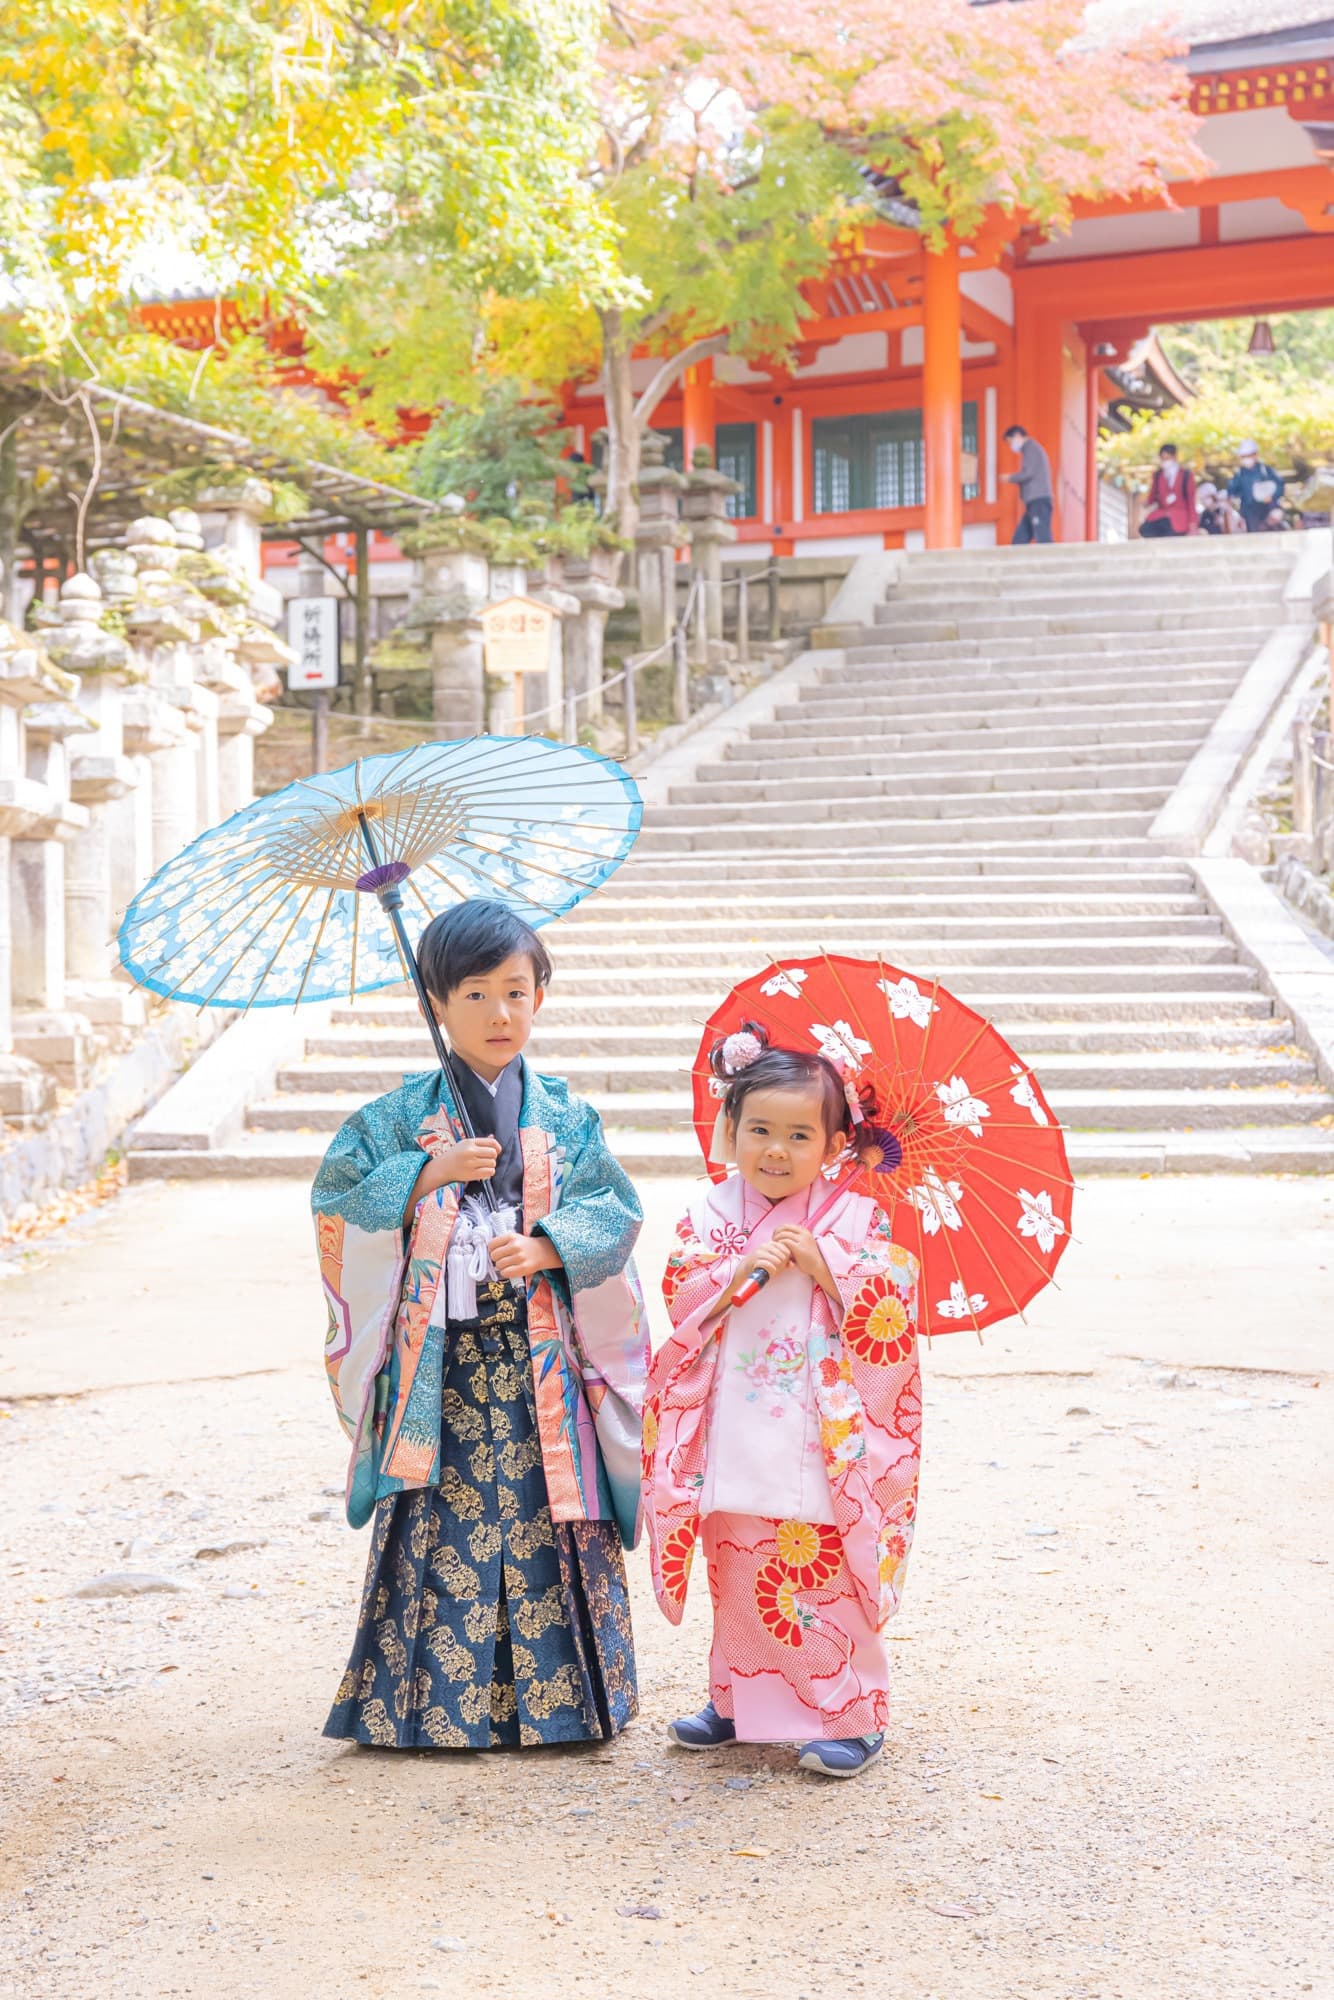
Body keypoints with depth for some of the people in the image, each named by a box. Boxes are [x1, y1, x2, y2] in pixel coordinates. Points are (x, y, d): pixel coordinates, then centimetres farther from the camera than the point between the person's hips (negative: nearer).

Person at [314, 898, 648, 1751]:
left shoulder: (565, 1117, 6)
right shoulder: (405, 1116, 3)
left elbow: (614, 1207, 0)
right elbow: (339, 1194, -5)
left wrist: (547, 1246, -16)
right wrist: (432, 1172, -15)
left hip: (541, 1356, 1)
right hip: (441, 1359, -1)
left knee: (546, 1514, 2)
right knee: (441, 1520, 0)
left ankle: (554, 1696, 11)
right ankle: (431, 1702, 9)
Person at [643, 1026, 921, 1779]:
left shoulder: (857, 1218, -2)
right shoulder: (712, 1214, 4)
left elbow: (893, 1300, -9)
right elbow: (682, 1295, -5)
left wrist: (822, 1262, -17)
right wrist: (745, 1268, -18)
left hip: (824, 1443, -3)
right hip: (736, 1445, 3)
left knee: (827, 1579, 0)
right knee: (739, 1575, 13)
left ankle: (850, 1716, 10)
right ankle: (740, 1701, 28)